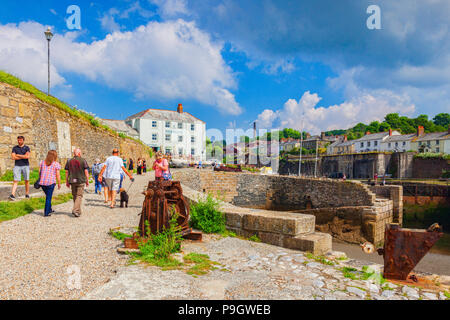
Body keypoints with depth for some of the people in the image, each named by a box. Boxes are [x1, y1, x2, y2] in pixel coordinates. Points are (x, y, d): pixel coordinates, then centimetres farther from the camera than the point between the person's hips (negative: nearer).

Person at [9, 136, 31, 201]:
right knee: (16, 181, -8)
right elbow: (13, 157, -6)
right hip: (17, 166, 0)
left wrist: (18, 155, -7)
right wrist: (24, 156, -8)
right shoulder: (15, 148, 7)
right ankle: (12, 195, -15)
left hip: (25, 166, 0)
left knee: (27, 180, 4)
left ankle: (27, 194, 15)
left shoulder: (27, 148, 4)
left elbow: (27, 156, -12)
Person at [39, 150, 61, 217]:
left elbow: (39, 172, 12)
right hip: (51, 182, -5)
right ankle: (46, 213, 7)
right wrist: (59, 184, 3)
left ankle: (49, 209, 31)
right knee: (49, 197, 3)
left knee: (48, 196, 21)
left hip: (42, 182, 5)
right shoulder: (56, 164, -3)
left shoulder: (42, 162, 10)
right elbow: (58, 175, -5)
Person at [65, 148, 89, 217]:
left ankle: (78, 211, 21)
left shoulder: (69, 161, 6)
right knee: (79, 196, -1)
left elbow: (67, 172, 7)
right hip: (81, 181, -4)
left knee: (75, 196, 14)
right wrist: (87, 181, 2)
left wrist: (67, 181, 13)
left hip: (72, 181, 4)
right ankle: (75, 210, -14)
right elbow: (86, 171, -6)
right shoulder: (83, 161, -5)